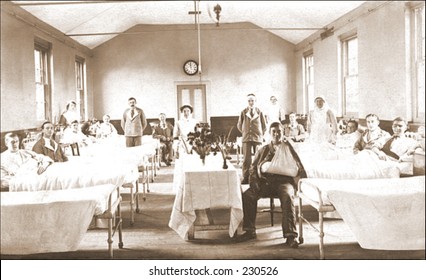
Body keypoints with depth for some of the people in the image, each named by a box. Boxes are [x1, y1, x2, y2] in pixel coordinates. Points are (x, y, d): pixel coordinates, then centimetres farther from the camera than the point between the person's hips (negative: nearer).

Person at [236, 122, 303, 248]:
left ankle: (290, 235, -36)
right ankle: (250, 231, -16)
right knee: (248, 195, -25)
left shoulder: (289, 148, 18)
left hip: (284, 180, -2)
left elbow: (299, 168, 11)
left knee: (287, 196, -36)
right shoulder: (263, 150, 24)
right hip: (265, 181, 2)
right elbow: (253, 168, 19)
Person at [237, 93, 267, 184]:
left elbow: (264, 126, 12)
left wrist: (260, 134, 10)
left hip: (258, 138, 0)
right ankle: (245, 178, -1)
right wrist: (245, 133, 11)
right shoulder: (243, 112, 4)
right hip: (246, 138, 0)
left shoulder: (259, 112, 4)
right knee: (246, 159, -6)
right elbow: (239, 125, 15)